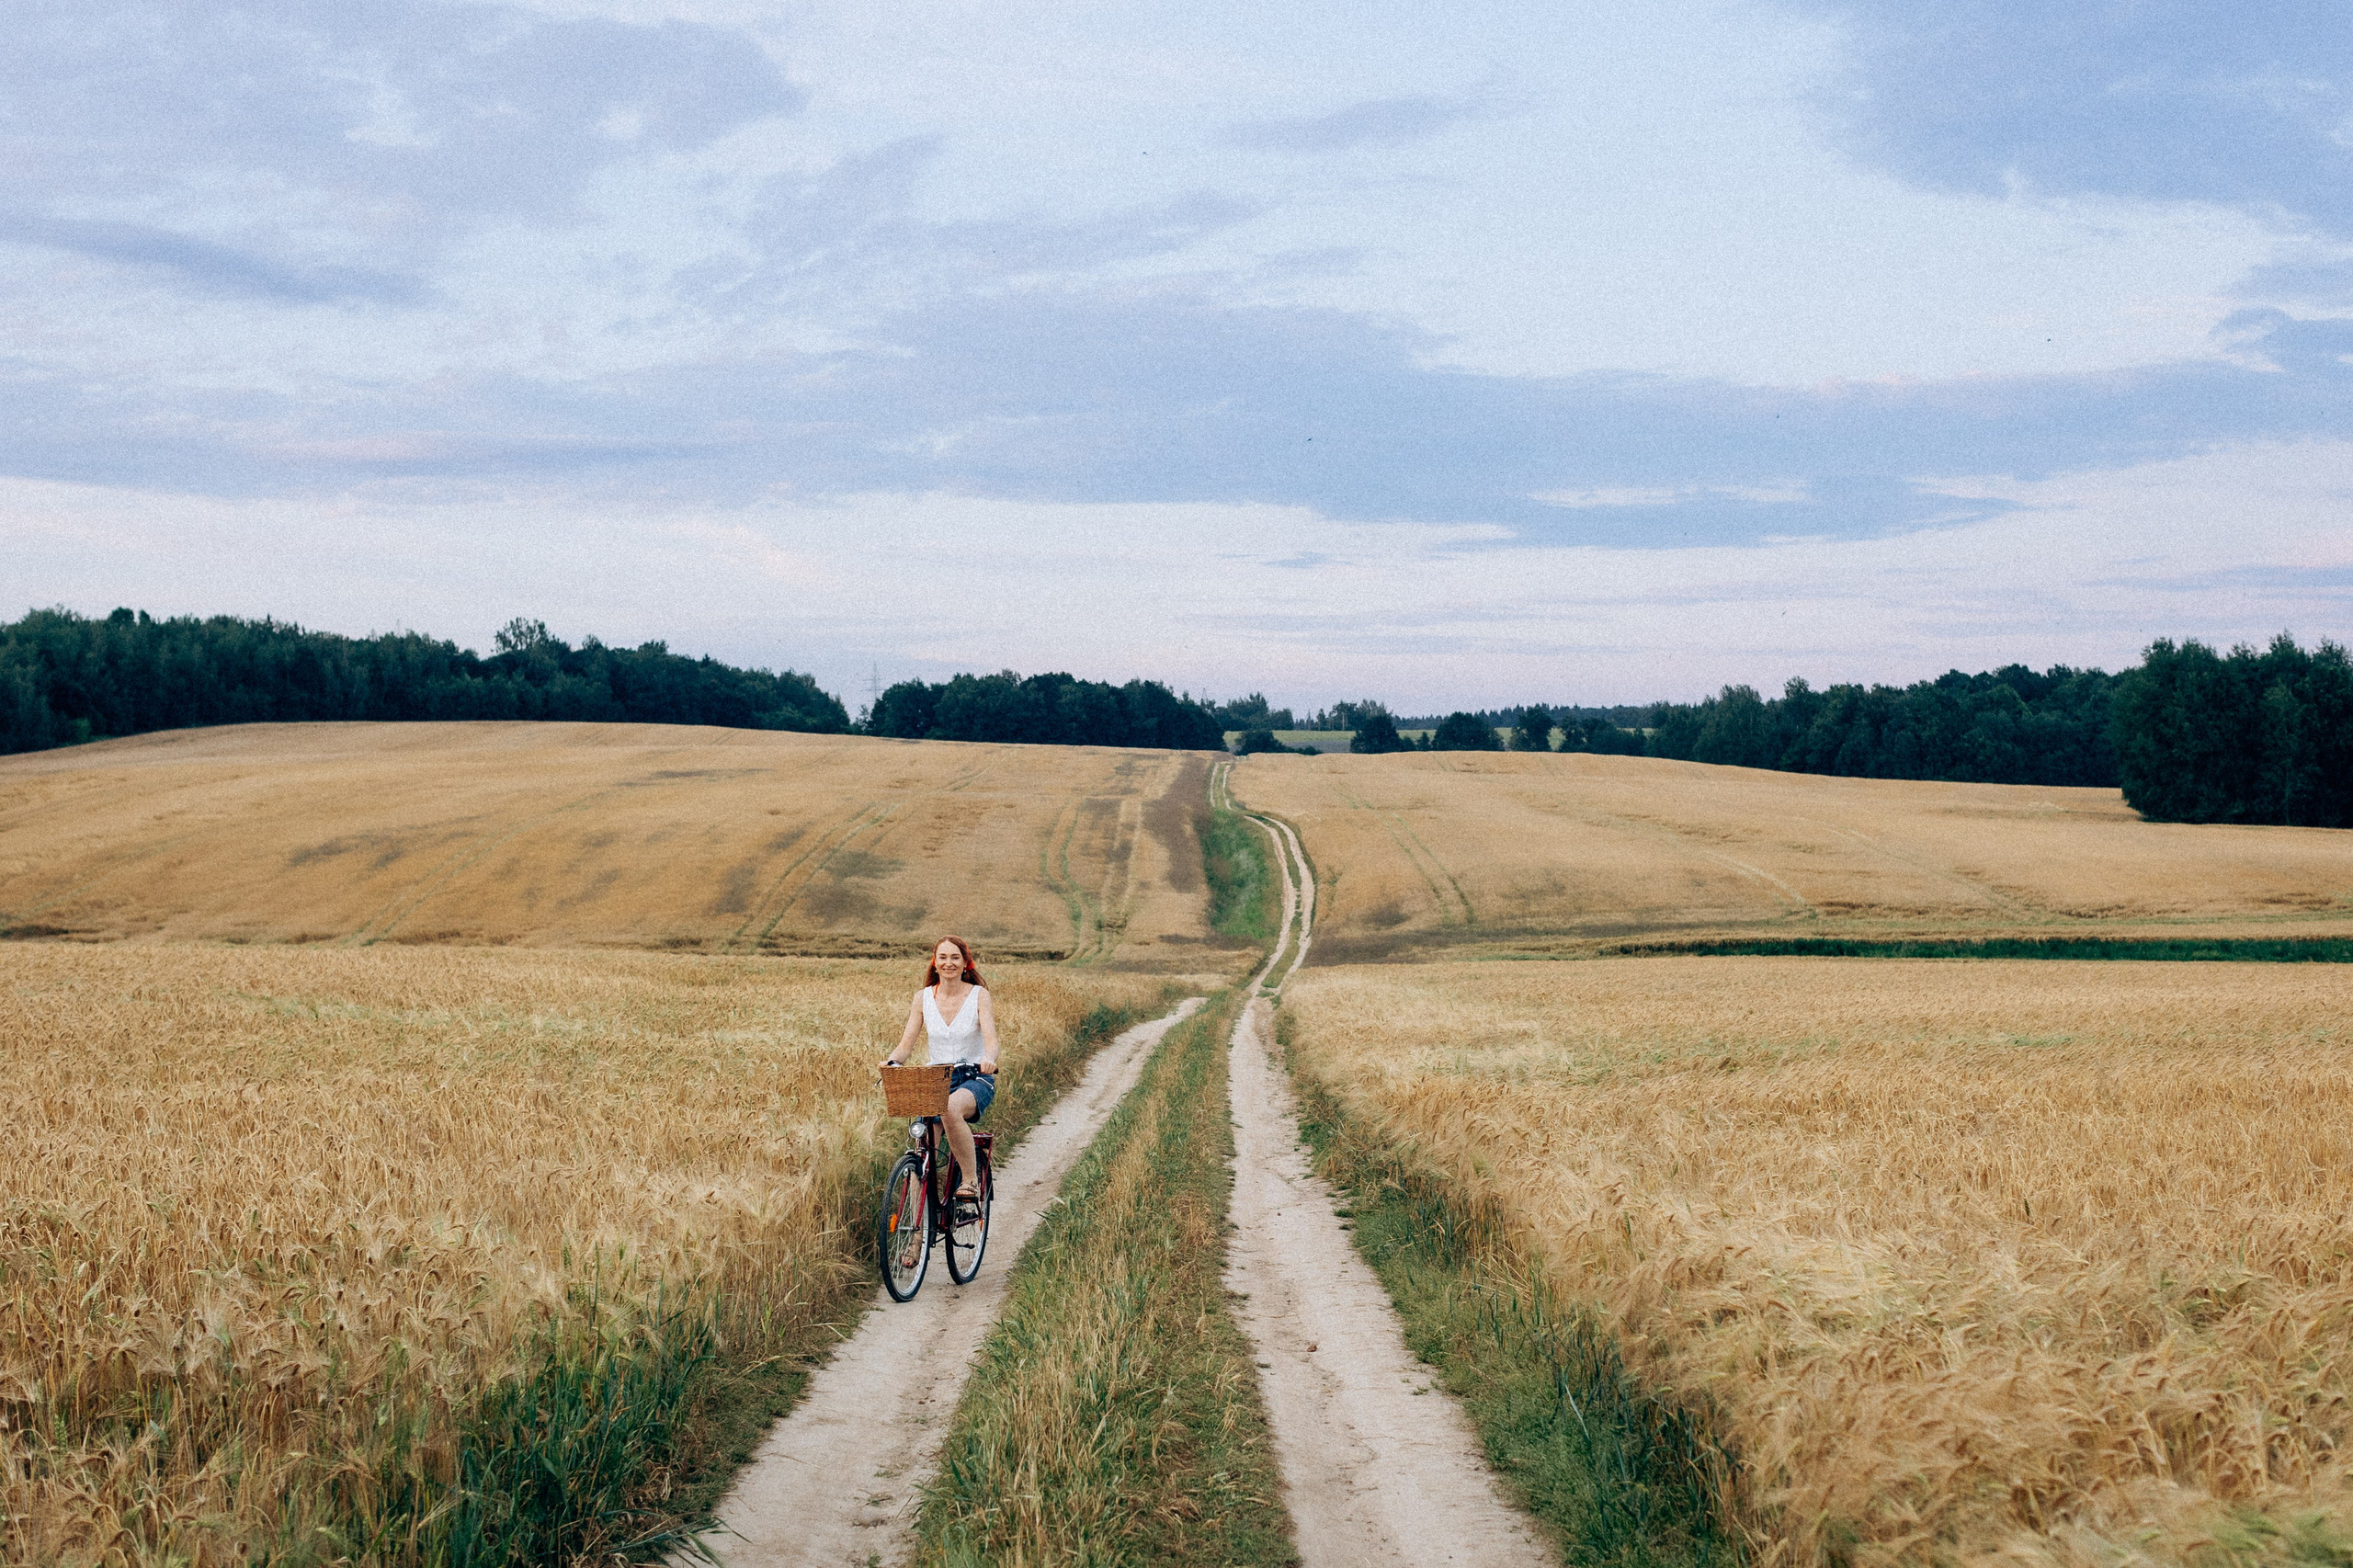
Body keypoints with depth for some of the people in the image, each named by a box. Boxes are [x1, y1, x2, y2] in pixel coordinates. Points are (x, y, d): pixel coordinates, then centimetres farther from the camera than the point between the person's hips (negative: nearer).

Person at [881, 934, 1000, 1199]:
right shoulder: (923, 998, 4)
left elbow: (990, 1039, -16)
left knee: (951, 1109, -38)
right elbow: (907, 1042, -1)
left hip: (974, 1079, -4)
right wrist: (891, 1061, -23)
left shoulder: (979, 995, -4)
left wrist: (988, 1059, -39)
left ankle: (969, 1182, -26)